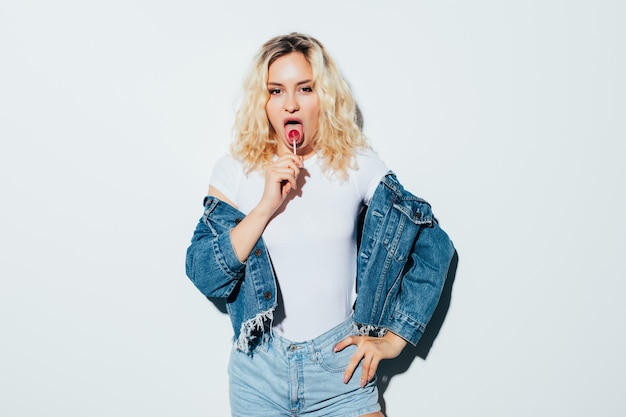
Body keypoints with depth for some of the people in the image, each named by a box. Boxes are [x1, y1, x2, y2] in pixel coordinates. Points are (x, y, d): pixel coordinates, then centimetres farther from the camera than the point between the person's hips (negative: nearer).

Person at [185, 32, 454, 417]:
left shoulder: (358, 166, -5)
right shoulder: (235, 172, -3)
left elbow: (434, 245, -3)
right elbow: (203, 276, -9)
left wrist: (394, 338, -3)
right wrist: (265, 207, -20)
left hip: (341, 369, 0)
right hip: (259, 373, 1)